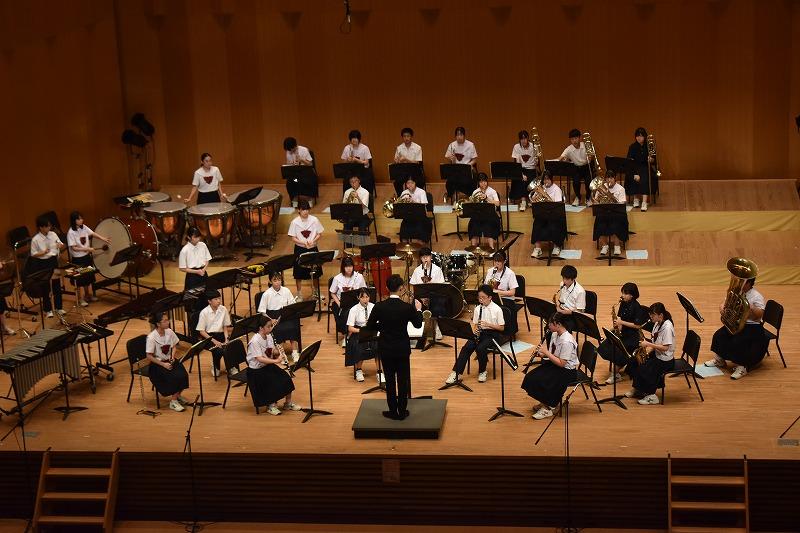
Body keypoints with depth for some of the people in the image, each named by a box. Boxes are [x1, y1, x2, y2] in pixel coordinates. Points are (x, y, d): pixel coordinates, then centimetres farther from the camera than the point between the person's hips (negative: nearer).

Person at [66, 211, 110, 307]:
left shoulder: (84, 227, -2)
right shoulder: (71, 233, -20)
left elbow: (93, 234, -1)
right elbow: (73, 248, -20)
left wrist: (104, 239, -15)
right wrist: (87, 249, -22)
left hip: (87, 256, 7)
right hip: (77, 259, -7)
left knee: (88, 277, 16)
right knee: (79, 279, 3)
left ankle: (87, 296, 32)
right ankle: (79, 299, 15)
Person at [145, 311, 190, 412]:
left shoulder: (169, 332, -4)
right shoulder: (151, 338, -20)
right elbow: (149, 357, -15)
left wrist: (172, 357, -7)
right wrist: (163, 364, -19)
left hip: (169, 360, 5)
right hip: (157, 364, -5)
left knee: (183, 375, -19)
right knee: (175, 377, -26)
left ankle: (178, 396, 5)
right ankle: (173, 402, -8)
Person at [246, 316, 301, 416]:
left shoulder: (269, 336, 0)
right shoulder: (255, 341, -23)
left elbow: (272, 353, 7)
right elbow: (259, 359, -30)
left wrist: (276, 353, -16)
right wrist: (275, 361, -36)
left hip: (268, 365, 7)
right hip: (256, 370, -7)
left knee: (286, 378, -10)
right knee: (275, 382, -23)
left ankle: (288, 403, 6)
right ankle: (271, 405, -2)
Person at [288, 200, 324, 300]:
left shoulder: (314, 220, -6)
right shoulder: (295, 222, -9)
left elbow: (319, 234, 0)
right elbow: (293, 238, -7)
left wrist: (312, 241, -18)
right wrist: (304, 243, -23)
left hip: (313, 248, 1)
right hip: (300, 249, -1)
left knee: (315, 272, 12)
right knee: (299, 274, 5)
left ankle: (316, 292, 32)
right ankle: (299, 295, 19)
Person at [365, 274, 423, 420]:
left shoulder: (379, 307, -14)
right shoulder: (408, 308, -16)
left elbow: (370, 326, -3)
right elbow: (418, 325, 0)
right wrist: (418, 309, 15)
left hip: (385, 348, 1)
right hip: (402, 348, -1)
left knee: (389, 380, 12)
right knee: (403, 379, 12)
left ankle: (393, 411, 18)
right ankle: (402, 411, 18)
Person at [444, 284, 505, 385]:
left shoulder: (497, 309, -8)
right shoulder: (477, 309, 5)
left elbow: (502, 328, -6)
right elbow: (475, 324, 11)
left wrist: (488, 324, -19)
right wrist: (475, 330, -13)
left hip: (492, 334, -4)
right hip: (480, 333, 4)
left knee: (480, 348, -32)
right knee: (466, 347, -22)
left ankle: (482, 372, -7)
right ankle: (456, 373, -22)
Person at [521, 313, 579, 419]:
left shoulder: (567, 341, -26)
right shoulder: (554, 335, 2)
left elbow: (561, 363, -25)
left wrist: (546, 352, -23)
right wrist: (541, 354, -7)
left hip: (566, 371, -9)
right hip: (554, 364, 9)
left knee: (539, 381, -23)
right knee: (530, 377, -5)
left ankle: (548, 408, -3)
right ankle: (546, 402, 13)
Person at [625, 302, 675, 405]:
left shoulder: (667, 327, -23)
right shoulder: (657, 324, 6)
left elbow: (665, 347, -26)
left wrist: (648, 344, -24)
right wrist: (646, 343, -3)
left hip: (665, 360, -10)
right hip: (656, 355, 10)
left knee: (642, 370, -22)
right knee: (632, 363, 4)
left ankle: (651, 396, -7)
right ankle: (637, 389, 18)